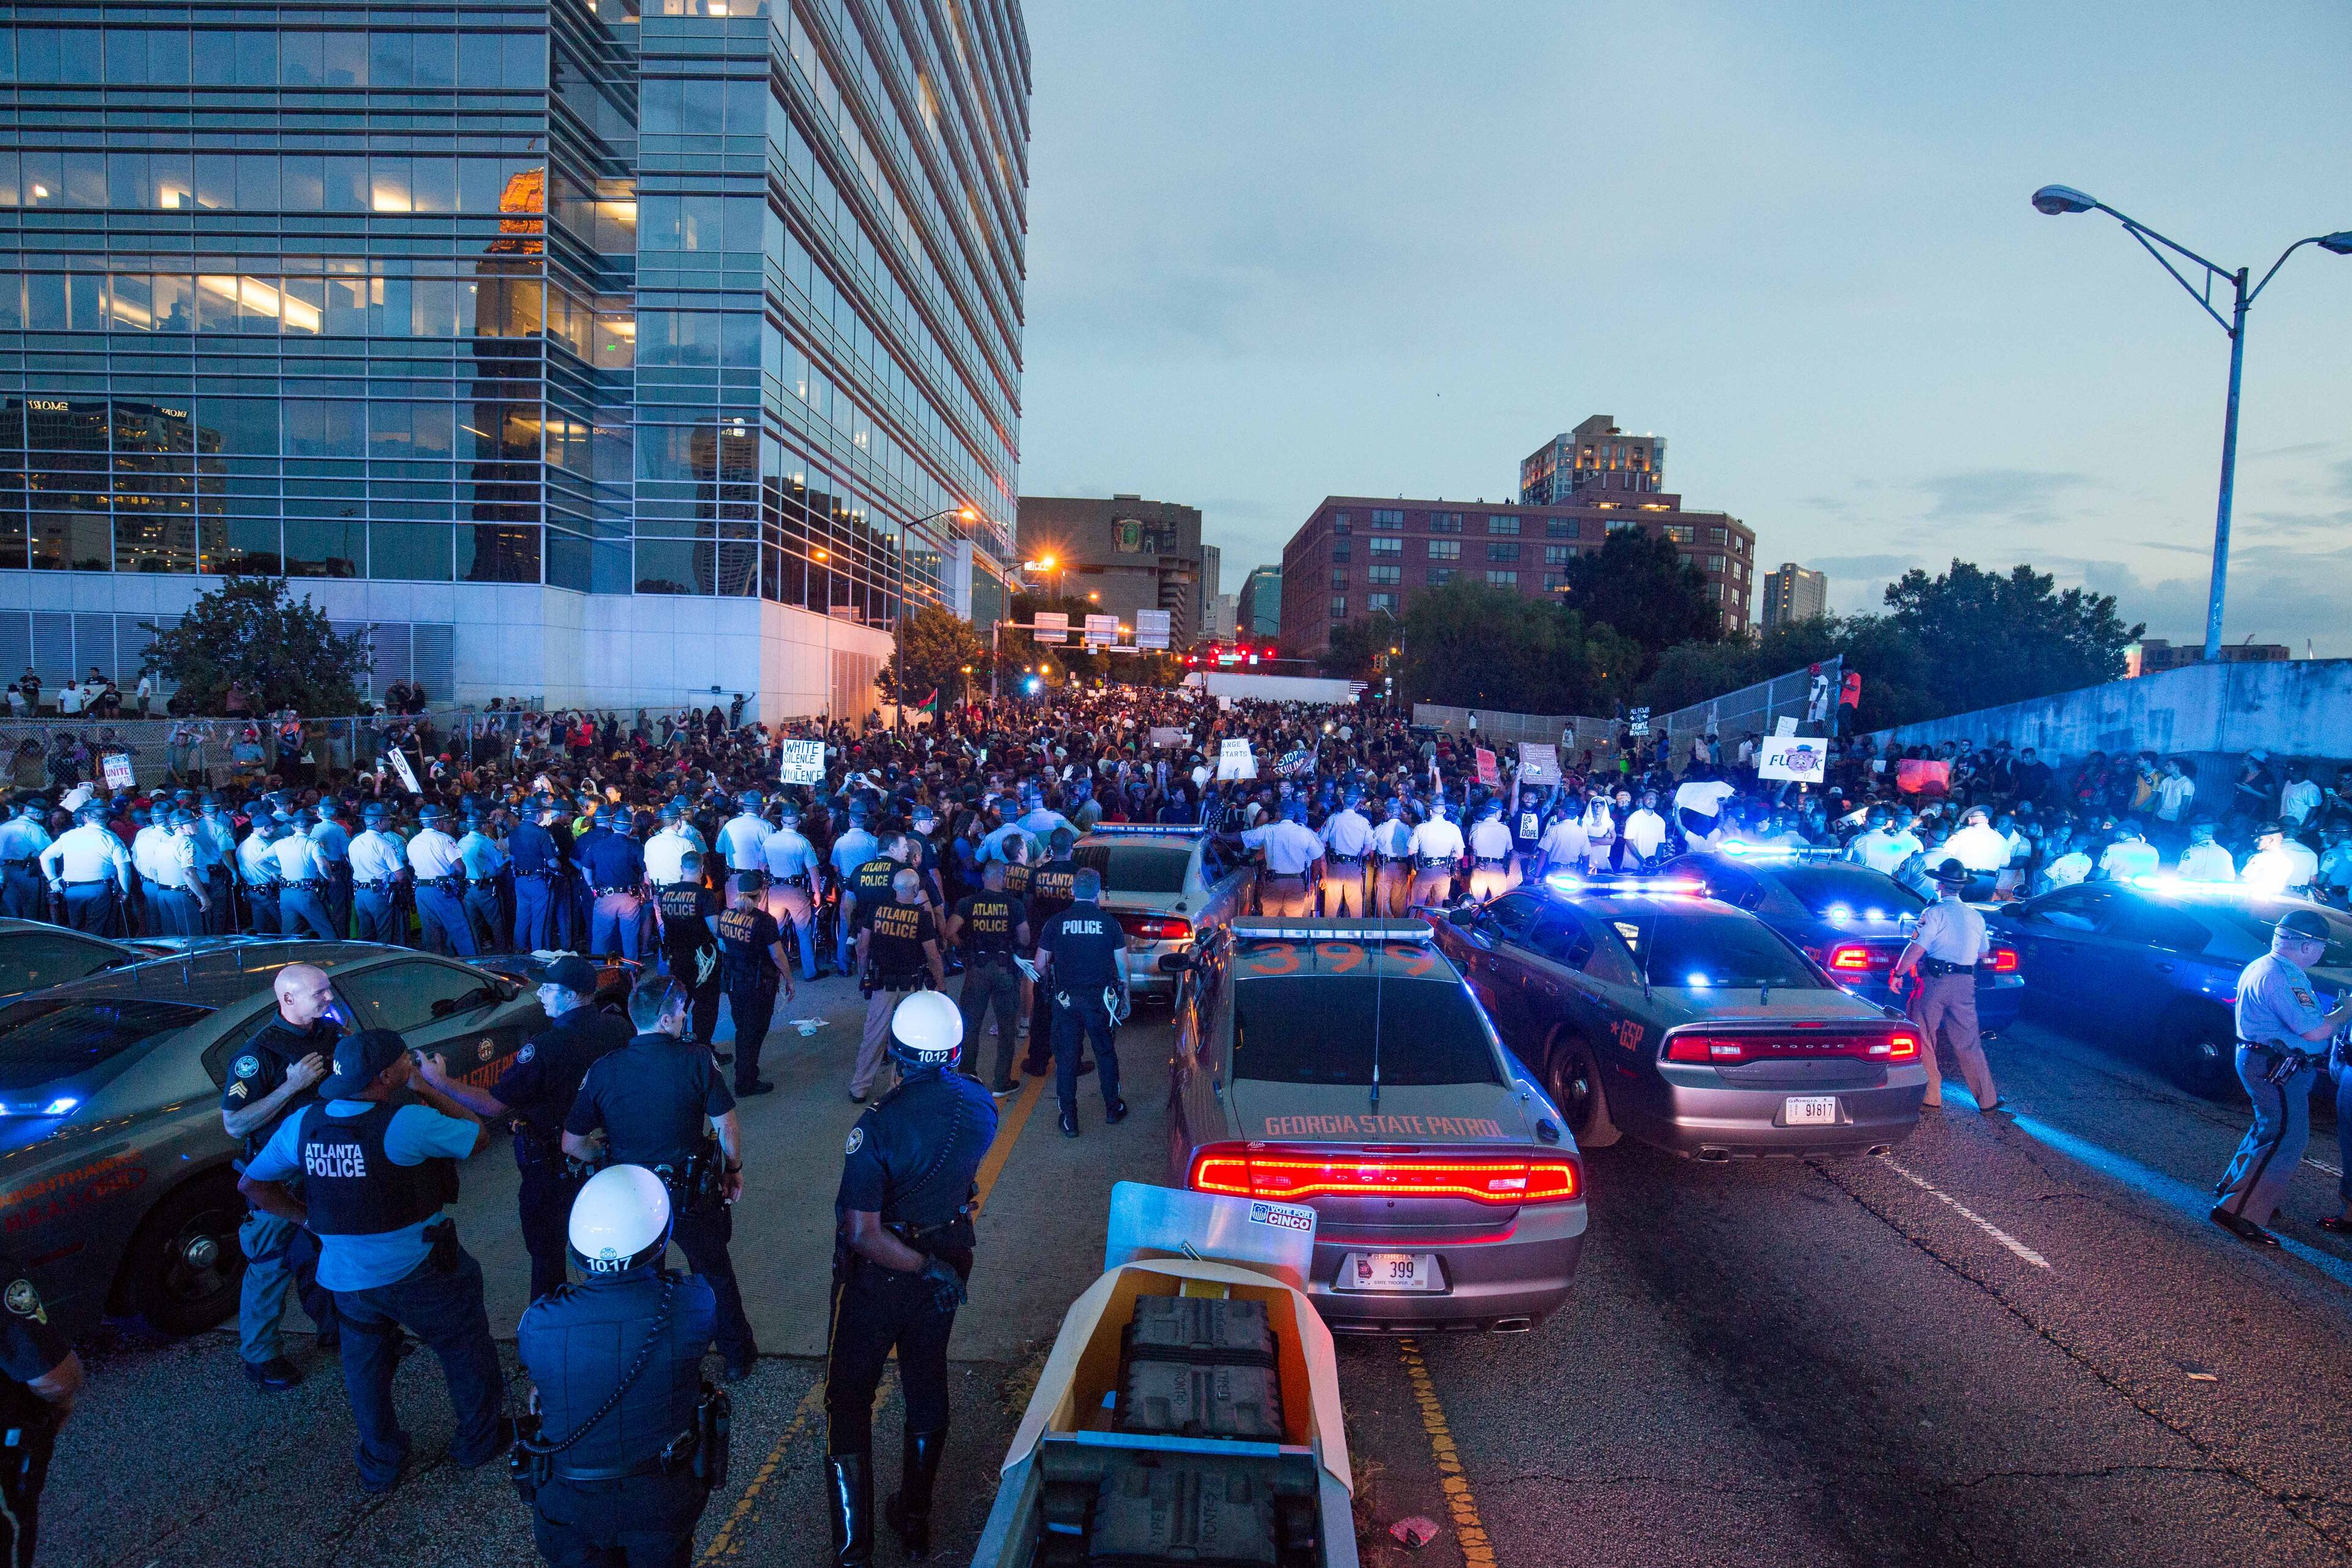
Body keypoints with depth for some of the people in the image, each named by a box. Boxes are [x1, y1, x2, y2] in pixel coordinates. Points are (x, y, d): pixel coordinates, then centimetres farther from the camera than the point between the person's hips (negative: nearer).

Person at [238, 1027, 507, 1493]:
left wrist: (309, 1220, 7)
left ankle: (380, 1465, 37)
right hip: (417, 1272, -5)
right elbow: (478, 1135, -11)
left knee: (366, 1371, 26)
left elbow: (252, 1184, 4)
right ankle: (480, 1441, 32)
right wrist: (426, 1089, -6)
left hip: (345, 1276, 5)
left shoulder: (303, 1124, -6)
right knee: (464, 1350, 18)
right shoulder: (408, 1122, -24)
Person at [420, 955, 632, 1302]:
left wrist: (437, 1081, -15)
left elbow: (493, 1105, -24)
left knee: (546, 1250, 14)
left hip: (555, 1166, -6)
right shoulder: (618, 1029, -11)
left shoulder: (545, 1048, -30)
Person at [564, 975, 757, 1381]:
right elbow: (726, 1127, -14)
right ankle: (738, 1357, 36)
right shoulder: (696, 1061, -18)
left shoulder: (603, 1070, -10)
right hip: (694, 1196, -1)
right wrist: (734, 1170, 3)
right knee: (716, 1274, 21)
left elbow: (572, 1145, -4)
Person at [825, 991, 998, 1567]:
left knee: (849, 1397, 12)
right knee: (927, 1385, 22)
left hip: (880, 1276, -5)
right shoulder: (980, 1105, -15)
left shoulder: (879, 1126, -29)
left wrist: (927, 1268, -19)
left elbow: (862, 1232, -29)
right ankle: (916, 1521, 39)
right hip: (948, 1259, 5)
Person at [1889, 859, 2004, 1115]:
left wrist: (1898, 974, -7)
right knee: (1968, 1044, 12)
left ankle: (1930, 1097, 7)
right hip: (1965, 984, 6)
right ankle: (1988, 1100, 15)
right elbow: (1983, 953, 22)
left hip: (1936, 980, -6)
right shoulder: (1976, 916, 12)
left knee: (1923, 1038, 4)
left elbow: (1916, 948, -15)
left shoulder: (1935, 912, -9)